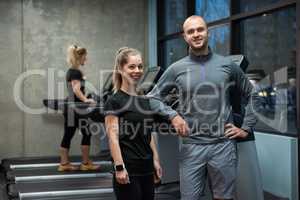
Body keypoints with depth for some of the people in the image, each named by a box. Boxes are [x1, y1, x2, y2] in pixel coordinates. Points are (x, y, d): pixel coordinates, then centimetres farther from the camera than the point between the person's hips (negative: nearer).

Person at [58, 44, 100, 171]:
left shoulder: (70, 71, 15)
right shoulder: (76, 72, -13)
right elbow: (76, 89, -27)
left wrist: (84, 99, 38)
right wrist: (85, 100, -38)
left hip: (70, 107, 10)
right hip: (75, 108, -10)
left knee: (68, 135, 9)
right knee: (86, 134, -1)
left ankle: (64, 163, 12)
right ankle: (86, 163, 4)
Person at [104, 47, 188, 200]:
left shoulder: (145, 99, 13)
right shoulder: (114, 101, -8)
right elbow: (113, 137, -14)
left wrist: (156, 160, 15)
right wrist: (119, 167, -20)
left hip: (146, 169, 7)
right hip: (128, 170, -7)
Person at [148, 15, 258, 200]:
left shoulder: (228, 65, 5)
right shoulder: (176, 69, 2)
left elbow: (251, 95, 14)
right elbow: (153, 98, 8)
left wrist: (246, 128, 7)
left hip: (224, 145, 1)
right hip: (191, 146, 0)